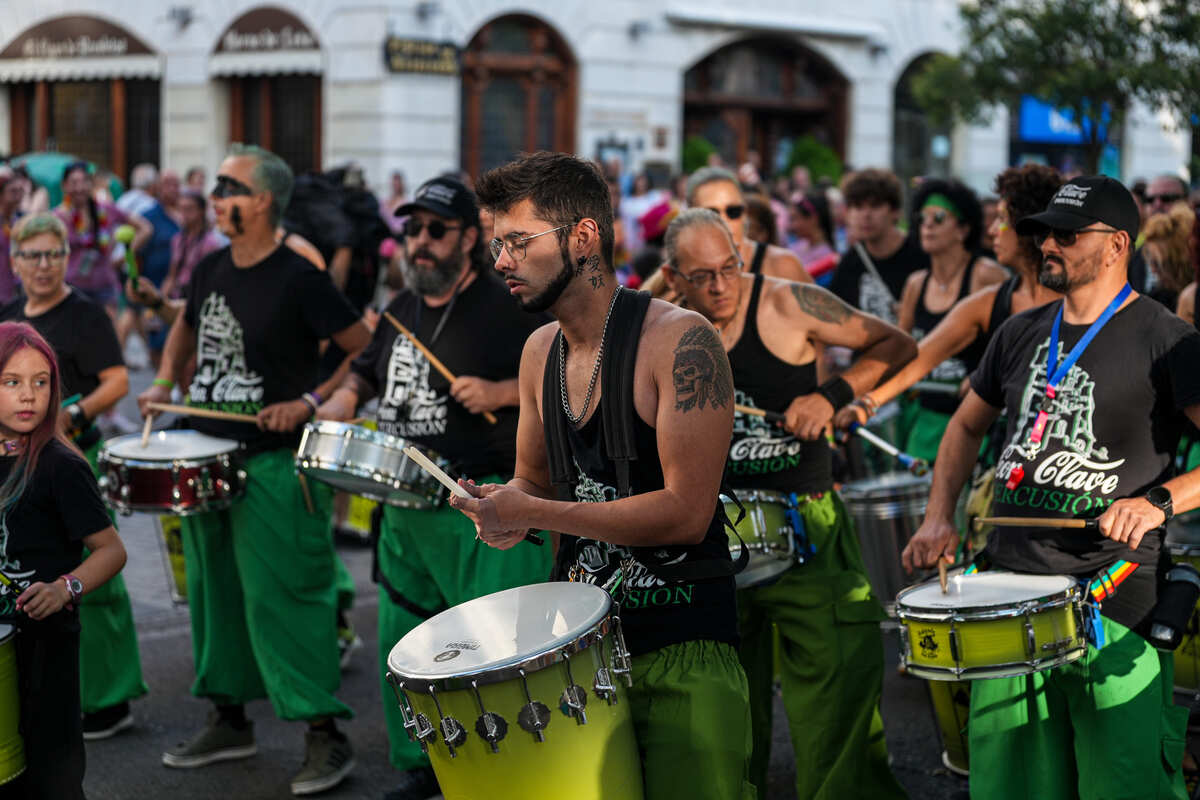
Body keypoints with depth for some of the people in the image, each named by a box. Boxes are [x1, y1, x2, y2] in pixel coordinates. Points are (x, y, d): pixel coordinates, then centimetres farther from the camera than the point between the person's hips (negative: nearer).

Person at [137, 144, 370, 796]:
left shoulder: (298, 280, -13)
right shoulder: (210, 270, 8)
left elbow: (368, 352, -11)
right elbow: (186, 327, 28)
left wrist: (312, 401, -18)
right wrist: (164, 382, 13)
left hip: (273, 464, -7)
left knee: (280, 597, -8)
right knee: (215, 590, 15)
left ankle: (325, 736, -1)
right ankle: (230, 720, 28)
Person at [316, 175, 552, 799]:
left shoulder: (508, 308, -8)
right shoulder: (402, 309, 14)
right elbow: (368, 369, 30)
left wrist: (500, 391, -21)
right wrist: (344, 396, 10)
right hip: (406, 506, 7)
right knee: (401, 646, 14)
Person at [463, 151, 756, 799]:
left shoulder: (679, 340, -12)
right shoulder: (540, 352, 10)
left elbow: (686, 513, -17)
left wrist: (531, 512, -16)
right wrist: (503, 510, -2)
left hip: (681, 647, -6)